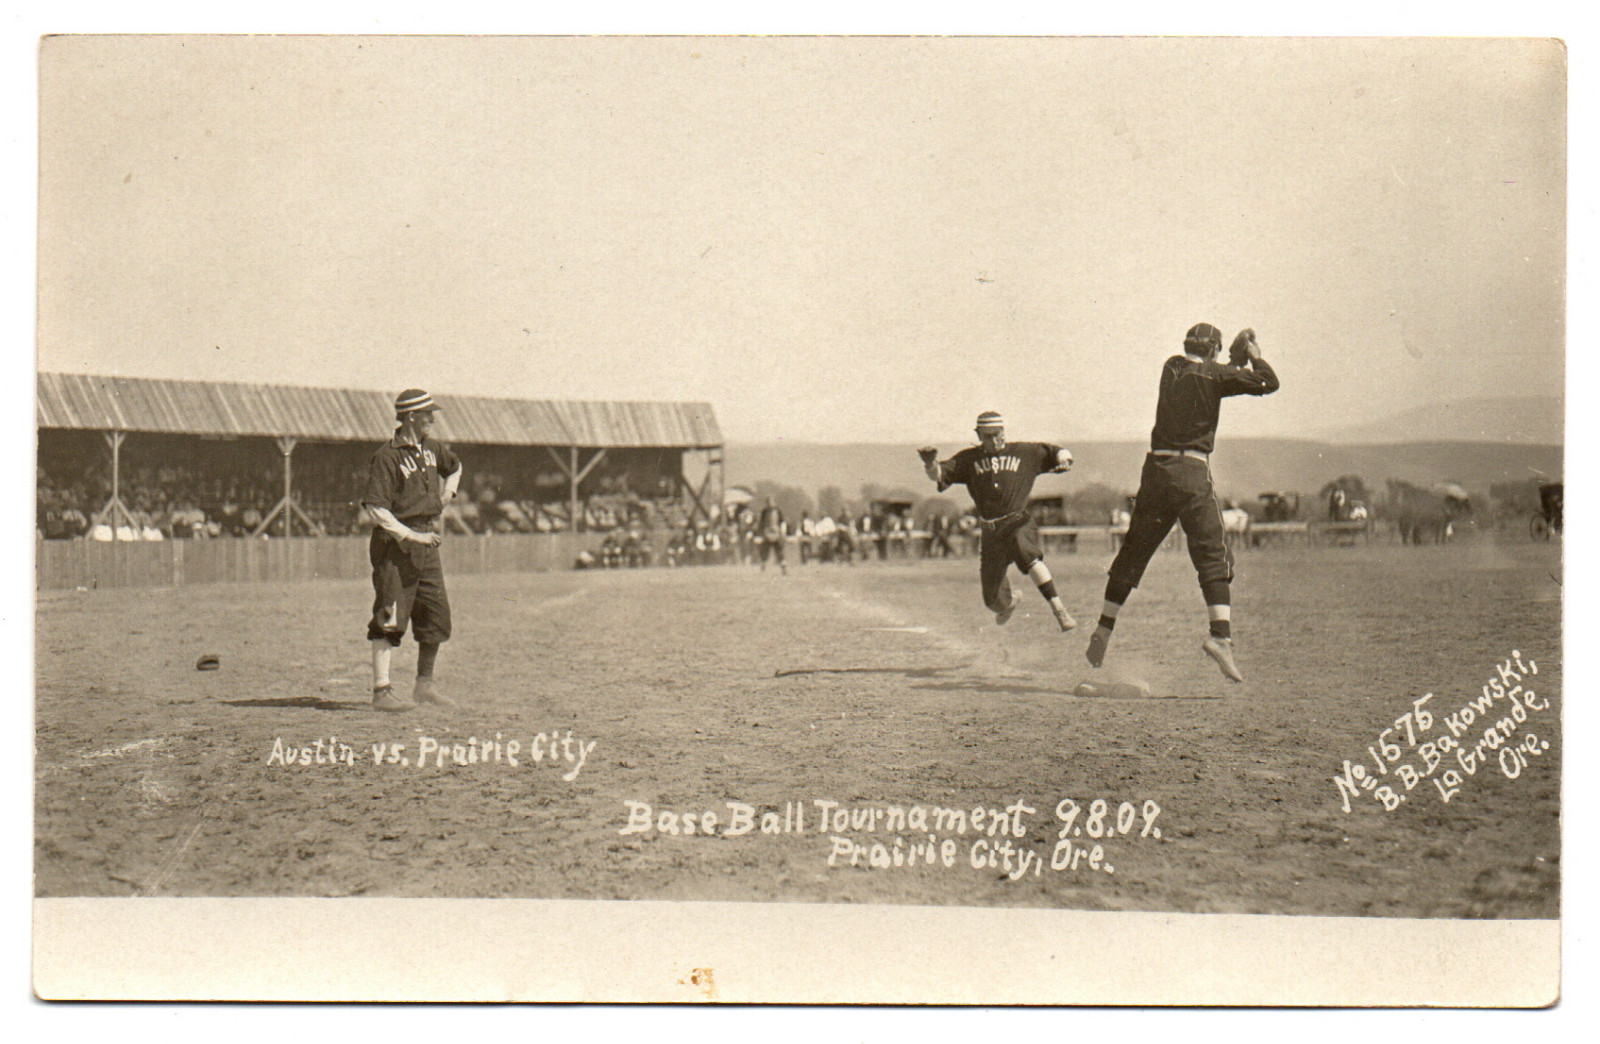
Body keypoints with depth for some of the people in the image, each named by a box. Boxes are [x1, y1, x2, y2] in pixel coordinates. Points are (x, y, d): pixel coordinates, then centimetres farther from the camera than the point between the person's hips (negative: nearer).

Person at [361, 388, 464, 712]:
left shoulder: (432, 449, 11)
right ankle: (381, 691, -5)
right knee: (390, 619, -8)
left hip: (426, 543, 8)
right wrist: (410, 535, -23)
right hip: (395, 543, -8)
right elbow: (375, 508, -20)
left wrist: (445, 496, 22)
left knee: (438, 616, 10)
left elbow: (454, 467, 36)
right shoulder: (387, 456, -13)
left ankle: (424, 685, 24)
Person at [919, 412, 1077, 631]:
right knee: (993, 601, 7)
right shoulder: (969, 459, 9)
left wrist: (1063, 459, -11)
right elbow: (939, 474, 1)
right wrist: (930, 463, -21)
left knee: (1028, 555, -38)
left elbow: (1059, 453, 12)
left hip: (1019, 523, -2)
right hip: (990, 530, 2)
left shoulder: (1025, 452, 7)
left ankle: (1059, 609, -38)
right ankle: (1009, 598, 46)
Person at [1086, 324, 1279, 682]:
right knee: (1213, 556, -5)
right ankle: (1220, 634, -21)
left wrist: (1237, 359, 26)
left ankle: (1103, 632, 16)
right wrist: (1253, 354, 11)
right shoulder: (1211, 374, -2)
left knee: (1133, 552, 12)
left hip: (1156, 468, 5)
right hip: (1192, 472, -5)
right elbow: (1268, 382, -4)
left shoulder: (1171, 368, 14)